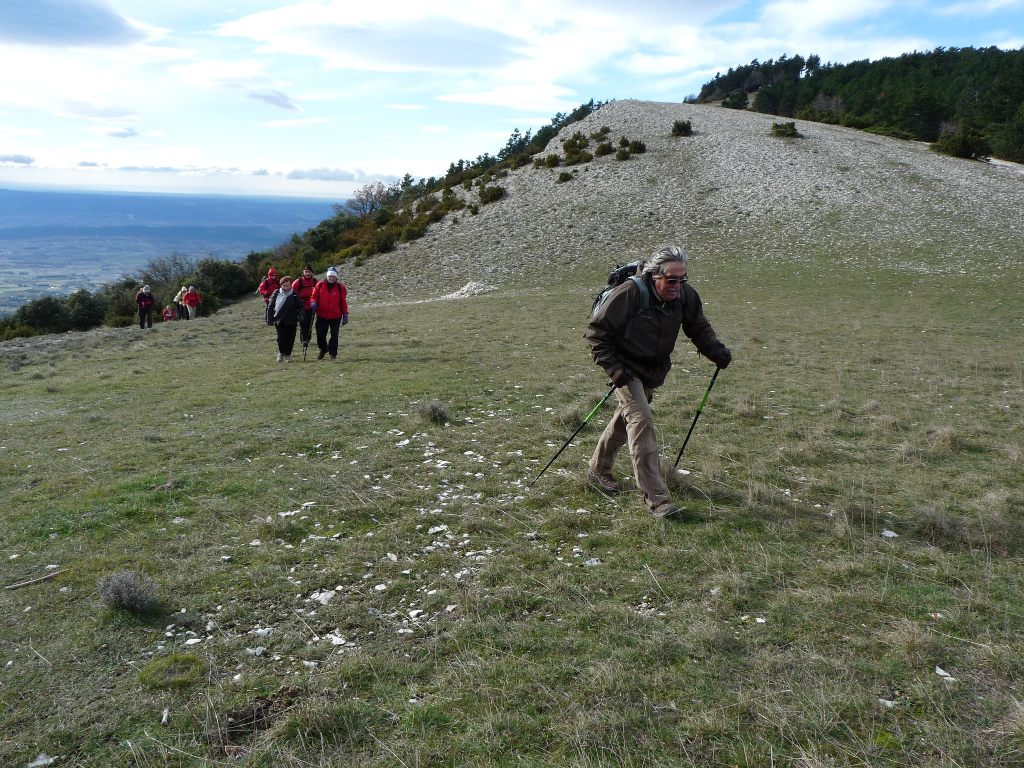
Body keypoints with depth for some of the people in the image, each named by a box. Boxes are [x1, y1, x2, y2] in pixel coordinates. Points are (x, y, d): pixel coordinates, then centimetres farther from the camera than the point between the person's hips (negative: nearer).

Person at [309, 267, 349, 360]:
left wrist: (345, 315, 1)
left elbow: (343, 302, 4)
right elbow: (313, 297, 7)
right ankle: (323, 349, 29)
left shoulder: (340, 287, 0)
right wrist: (313, 303, -16)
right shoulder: (320, 285, 1)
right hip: (321, 315, 1)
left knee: (334, 335, 4)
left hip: (335, 316, -1)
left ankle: (333, 353, 19)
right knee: (320, 335, 2)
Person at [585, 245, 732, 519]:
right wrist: (612, 368, -24)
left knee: (625, 419, 19)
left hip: (654, 371, 7)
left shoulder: (685, 295, -8)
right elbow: (596, 330, -19)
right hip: (626, 369, -7)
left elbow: (699, 327, 8)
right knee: (641, 422, -19)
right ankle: (656, 498, -18)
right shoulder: (629, 293, -26)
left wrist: (717, 351, -9)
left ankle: (598, 471, 41)